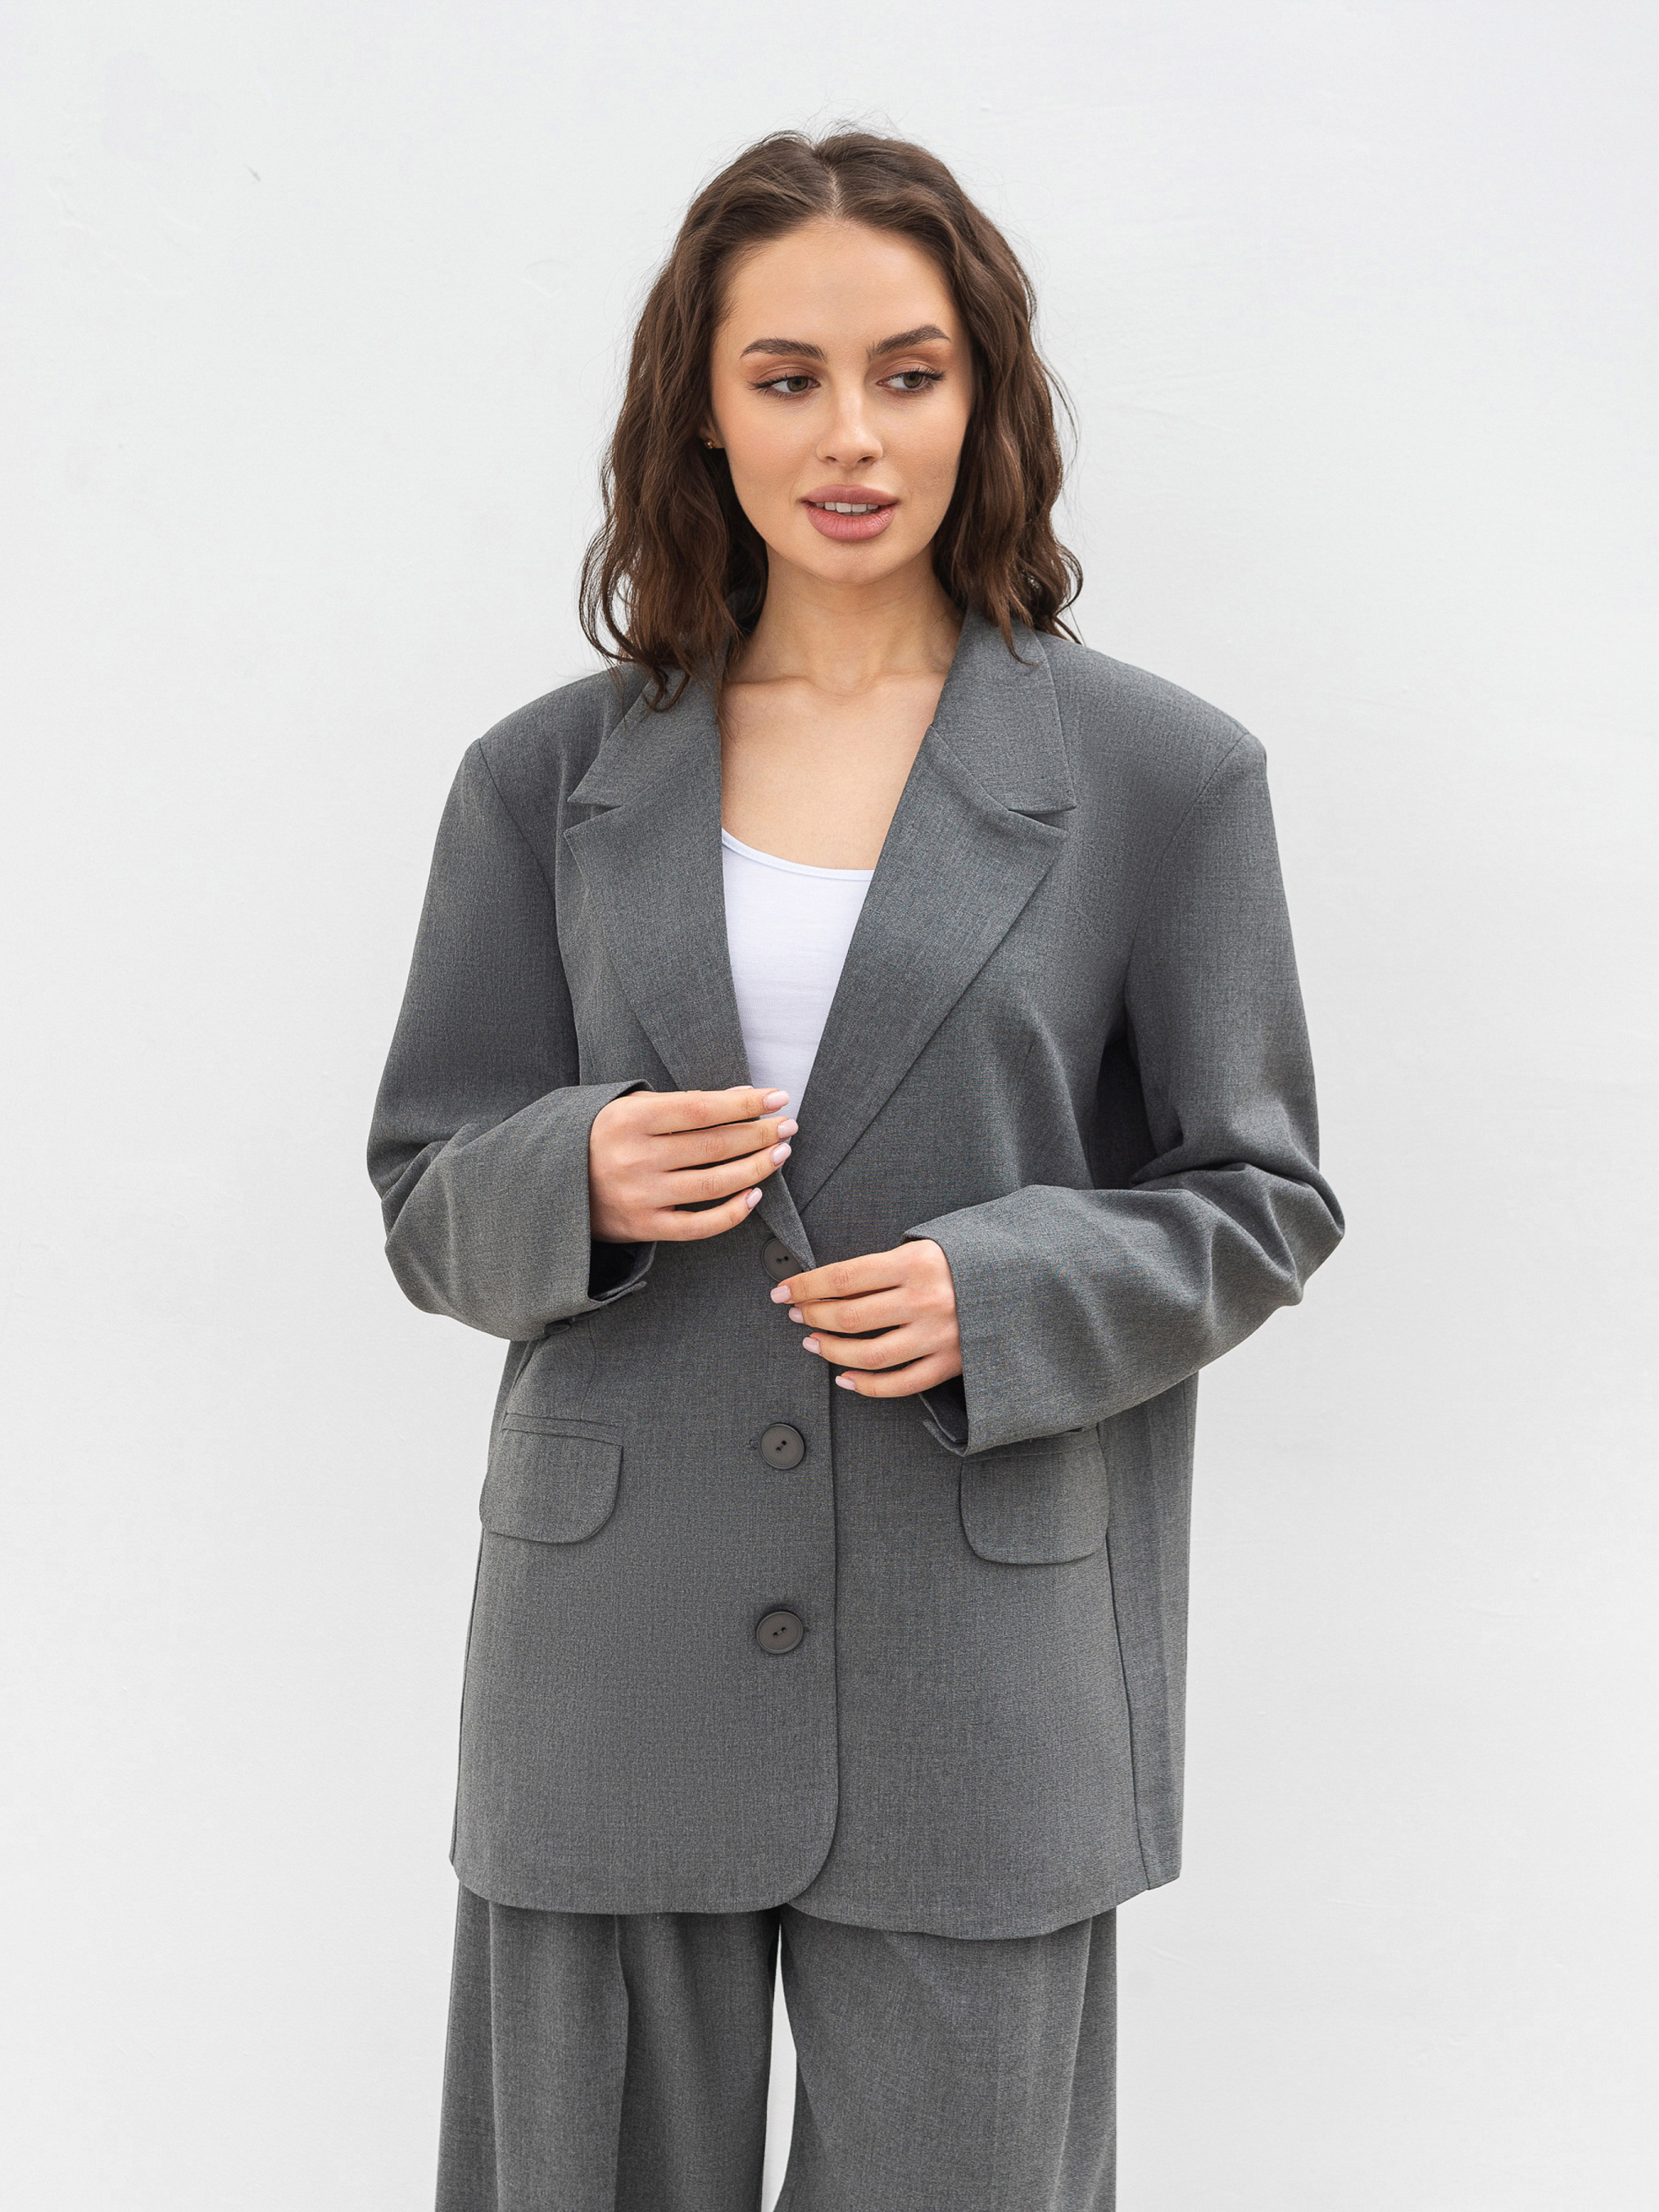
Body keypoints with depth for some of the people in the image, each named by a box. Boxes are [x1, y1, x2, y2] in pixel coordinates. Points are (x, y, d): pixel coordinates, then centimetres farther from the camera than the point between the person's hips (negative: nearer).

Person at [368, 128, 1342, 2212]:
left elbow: (1256, 1197, 4)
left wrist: (1000, 1291, -14)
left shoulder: (1161, 774, 1)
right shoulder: (546, 778, 6)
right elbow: (427, 1202, 9)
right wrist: (578, 1181, -14)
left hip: (985, 1676, -1)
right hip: (615, 1671, 2)